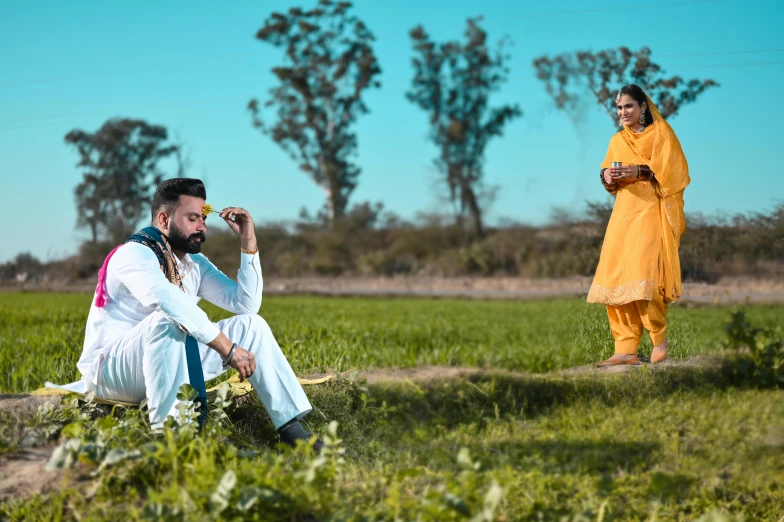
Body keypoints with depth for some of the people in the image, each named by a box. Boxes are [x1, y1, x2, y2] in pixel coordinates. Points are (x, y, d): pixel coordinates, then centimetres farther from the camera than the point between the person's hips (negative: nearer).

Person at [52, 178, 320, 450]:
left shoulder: (195, 264, 9)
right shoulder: (134, 254, -17)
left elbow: (247, 304, 2)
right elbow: (170, 300, -36)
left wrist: (248, 243, -5)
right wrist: (228, 349, -38)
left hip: (166, 363, 8)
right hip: (109, 371, -8)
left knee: (250, 325, -4)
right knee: (166, 321, -38)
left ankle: (292, 428, -11)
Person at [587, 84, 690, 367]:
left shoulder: (661, 134, 2)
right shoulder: (617, 140, 18)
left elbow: (673, 171, -7)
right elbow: (608, 177, 17)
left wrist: (640, 171, -19)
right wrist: (607, 176, -6)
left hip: (650, 210, -5)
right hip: (624, 212, 6)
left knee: (642, 275, -17)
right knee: (616, 277, -5)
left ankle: (660, 339, 0)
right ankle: (625, 349, -4)